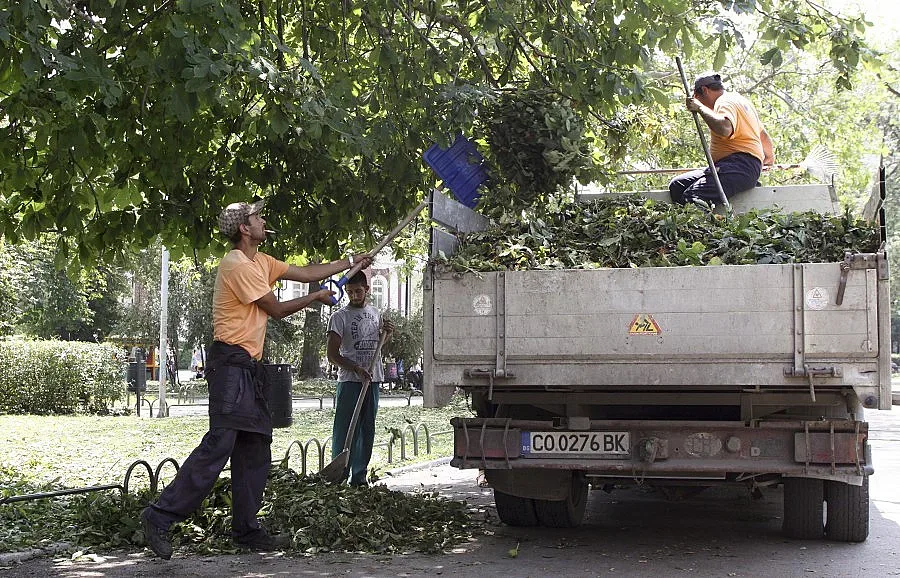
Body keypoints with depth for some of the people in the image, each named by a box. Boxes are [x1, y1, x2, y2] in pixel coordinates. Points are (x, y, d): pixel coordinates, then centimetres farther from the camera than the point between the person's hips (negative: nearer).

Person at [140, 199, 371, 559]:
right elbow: (276, 309, -8)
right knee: (219, 444, -16)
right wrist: (317, 297, 5)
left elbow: (305, 273, 24)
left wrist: (351, 262, 24)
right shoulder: (238, 265, -13)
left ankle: (246, 529, 14)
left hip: (248, 367, 10)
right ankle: (161, 516, -14)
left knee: (254, 451, 9)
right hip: (231, 363, -10)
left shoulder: (260, 262, 17)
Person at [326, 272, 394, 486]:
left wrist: (388, 332, 8)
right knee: (345, 429, -7)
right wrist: (356, 368, -20)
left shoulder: (375, 313, 13)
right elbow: (332, 353, -10)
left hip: (372, 380, 6)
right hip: (349, 381, -6)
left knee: (367, 430, 7)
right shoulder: (340, 317, -5)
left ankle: (359, 475, 13)